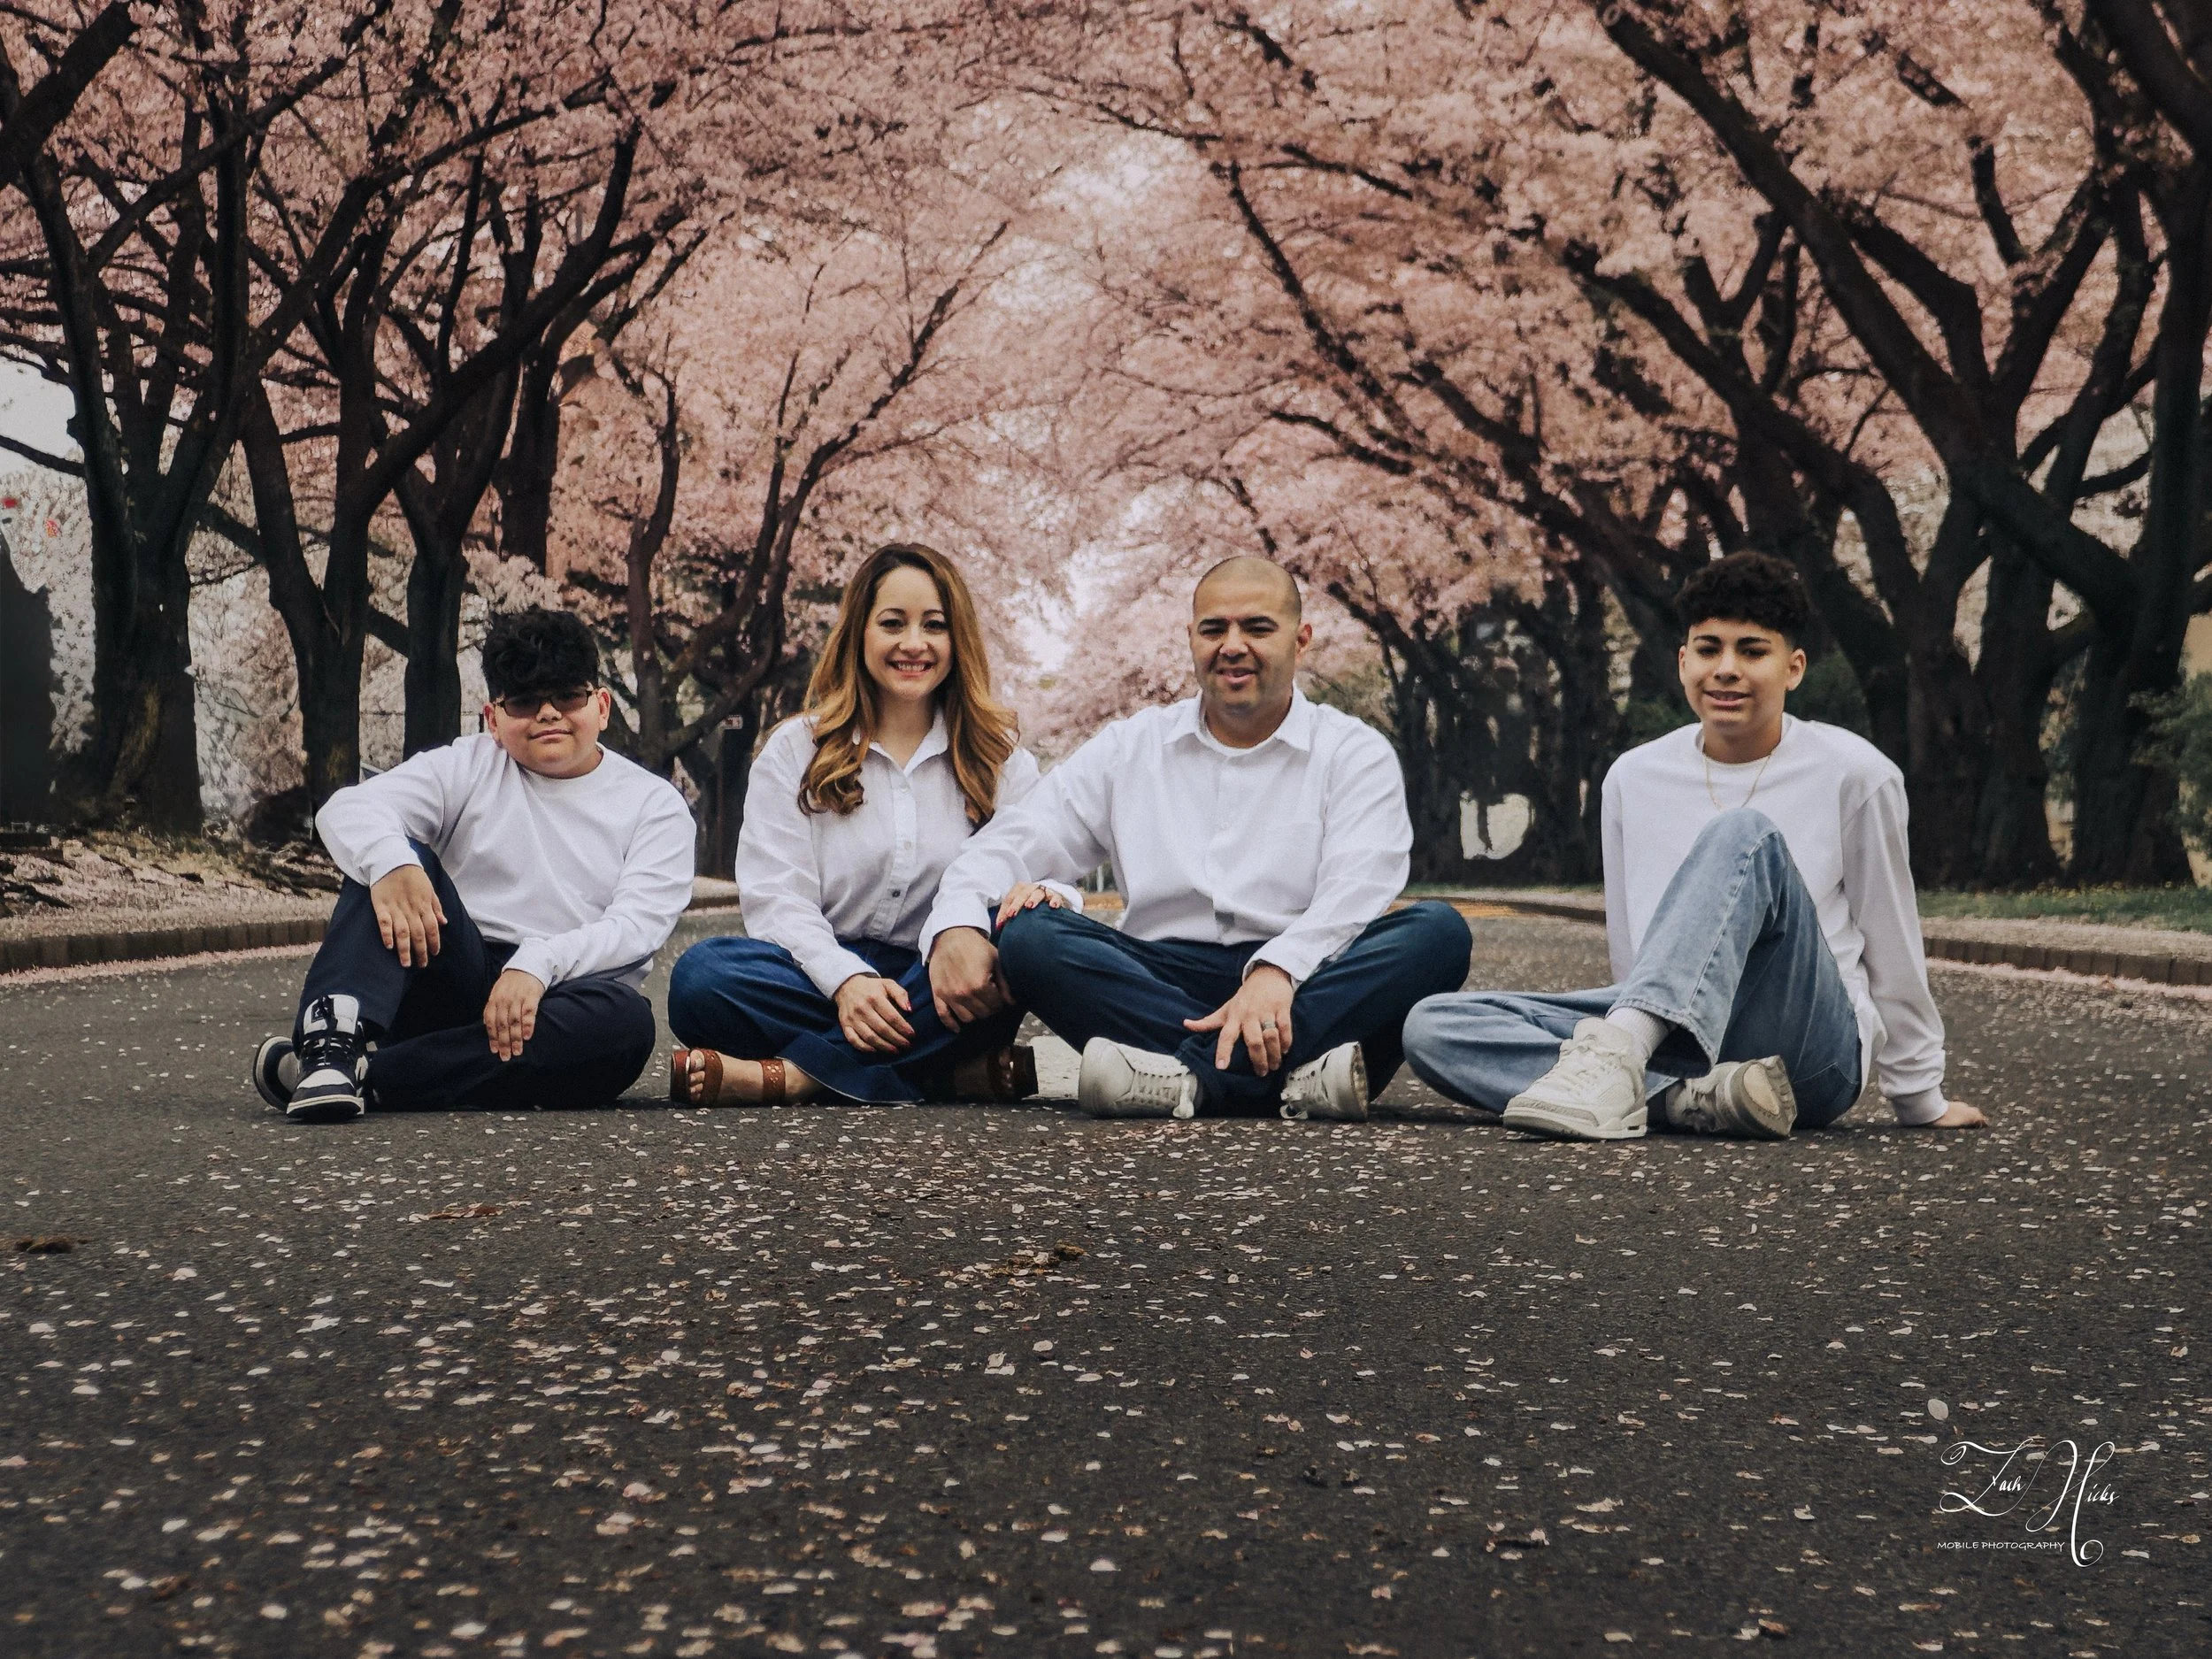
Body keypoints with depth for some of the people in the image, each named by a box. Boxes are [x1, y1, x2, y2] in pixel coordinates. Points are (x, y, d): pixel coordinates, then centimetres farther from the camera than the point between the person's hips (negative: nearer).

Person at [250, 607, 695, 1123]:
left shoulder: (655, 804, 8)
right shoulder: (470, 767, 11)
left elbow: (638, 924, -9)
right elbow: (348, 808, -7)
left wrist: (538, 964, -27)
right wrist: (390, 862, -31)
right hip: (453, 980, 1)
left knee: (626, 1020, -35)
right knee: (399, 854, -20)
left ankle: (365, 1078, -37)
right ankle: (332, 1041, -41)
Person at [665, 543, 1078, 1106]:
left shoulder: (1000, 760, 12)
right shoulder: (796, 750, 9)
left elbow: (1053, 872, 1)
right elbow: (776, 897, -2)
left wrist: (1044, 892, -26)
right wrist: (846, 979, -23)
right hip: (824, 972, 0)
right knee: (701, 973, -30)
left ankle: (795, 1074, -31)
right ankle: (969, 1073, -32)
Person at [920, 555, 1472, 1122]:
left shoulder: (1355, 752, 9)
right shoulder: (1129, 749, 16)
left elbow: (1355, 891, -8)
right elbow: (1017, 841, 7)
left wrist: (1277, 970, -29)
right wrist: (956, 926, -17)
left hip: (1304, 985, -1)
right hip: (1159, 984, 2)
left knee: (1439, 932, -27)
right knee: (1020, 931, -24)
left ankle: (1191, 1074, -39)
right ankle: (1296, 1072, -38)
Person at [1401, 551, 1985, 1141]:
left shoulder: (1853, 774, 2)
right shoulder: (1633, 777, 11)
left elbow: (1892, 952, 10)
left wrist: (1921, 1102, 17)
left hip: (1808, 1043, -3)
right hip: (1669, 1037, 4)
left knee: (1745, 833, -30)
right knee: (1432, 1025, -19)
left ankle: (1616, 1049, -47)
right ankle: (1696, 1097, -33)